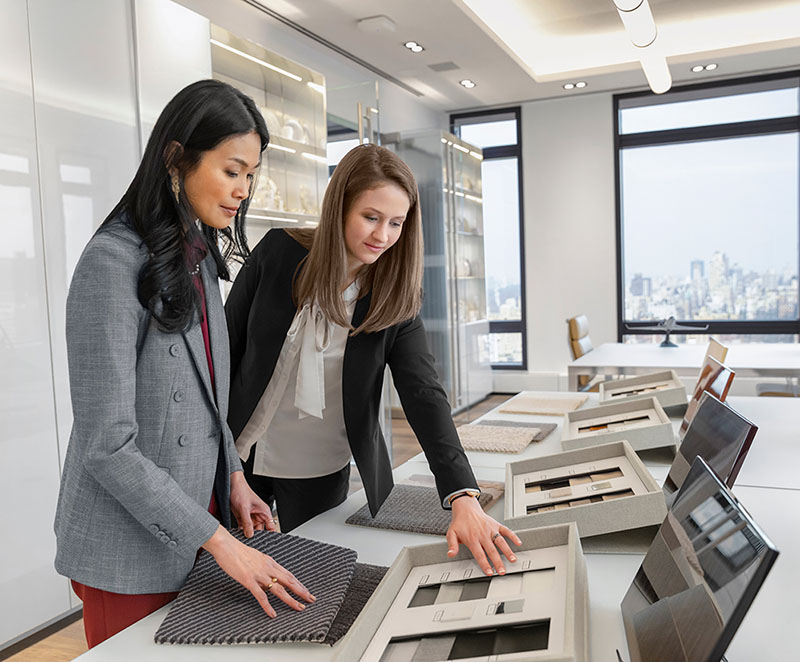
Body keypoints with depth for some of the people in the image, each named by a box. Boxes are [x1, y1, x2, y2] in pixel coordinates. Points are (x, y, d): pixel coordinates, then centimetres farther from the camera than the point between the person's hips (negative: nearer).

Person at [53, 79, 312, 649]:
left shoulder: (199, 256, 6)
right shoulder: (113, 264, -20)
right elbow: (107, 445, -23)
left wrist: (233, 475, 4)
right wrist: (220, 543, -21)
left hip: (197, 521, 7)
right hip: (130, 546, -7)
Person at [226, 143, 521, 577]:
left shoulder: (396, 297, -11)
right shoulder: (278, 252, -12)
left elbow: (423, 393, -21)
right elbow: (228, 345, -3)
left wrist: (464, 497, -32)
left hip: (320, 473, 0)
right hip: (239, 454, 0)